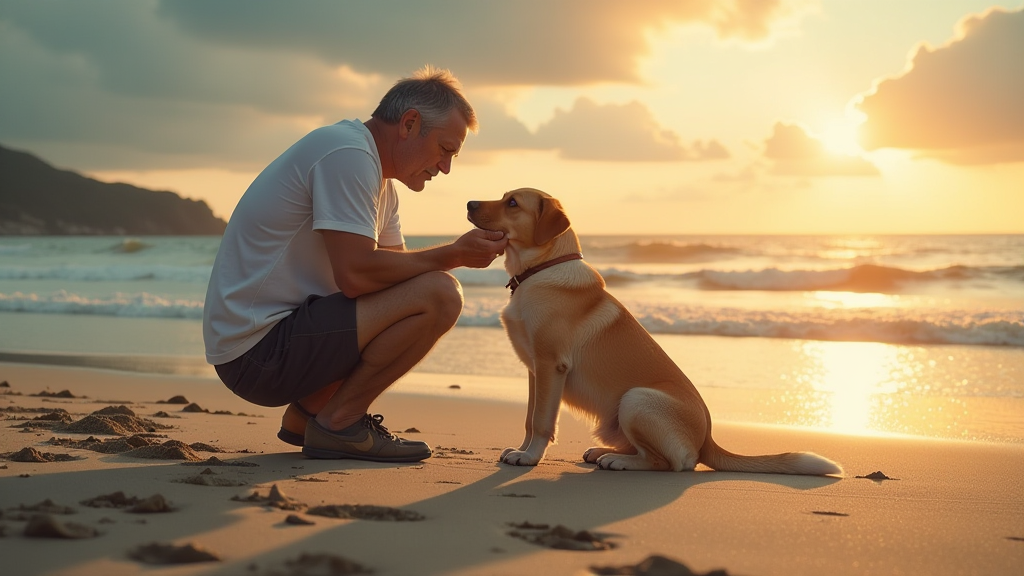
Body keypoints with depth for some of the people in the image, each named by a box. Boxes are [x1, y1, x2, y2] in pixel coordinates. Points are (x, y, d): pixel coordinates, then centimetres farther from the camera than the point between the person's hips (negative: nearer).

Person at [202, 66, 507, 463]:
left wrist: (460, 253, 0)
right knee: (438, 295, -17)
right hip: (259, 351, -11)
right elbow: (356, 274, -22)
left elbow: (393, 262, 17)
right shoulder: (347, 154, -16)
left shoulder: (377, 177, 17)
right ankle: (338, 421, -7)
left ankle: (307, 412, 13)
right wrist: (452, 256, -13)